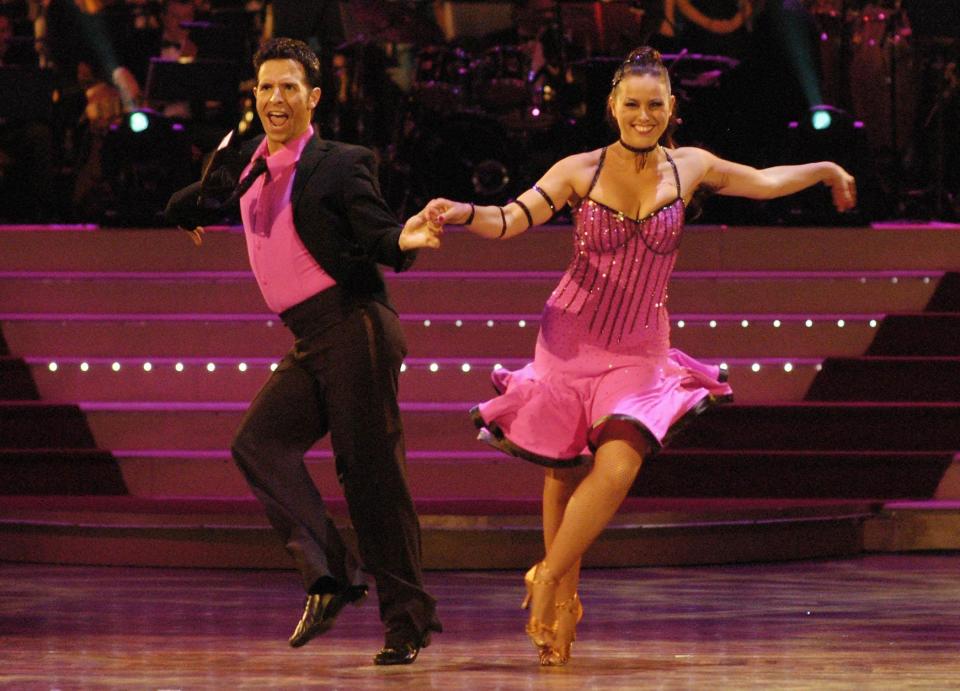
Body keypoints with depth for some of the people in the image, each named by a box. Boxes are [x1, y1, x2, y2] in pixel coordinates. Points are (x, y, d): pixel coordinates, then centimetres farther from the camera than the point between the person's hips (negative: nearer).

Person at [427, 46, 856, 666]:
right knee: (563, 469, 5)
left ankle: (548, 578, -1)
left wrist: (824, 170, 28)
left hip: (640, 349, 1)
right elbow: (507, 222, -12)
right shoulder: (580, 172, -7)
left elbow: (763, 182, 19)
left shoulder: (689, 168, 0)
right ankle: (565, 597, 24)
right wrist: (463, 213, -32)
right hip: (571, 337, -1)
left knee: (617, 468, -19)